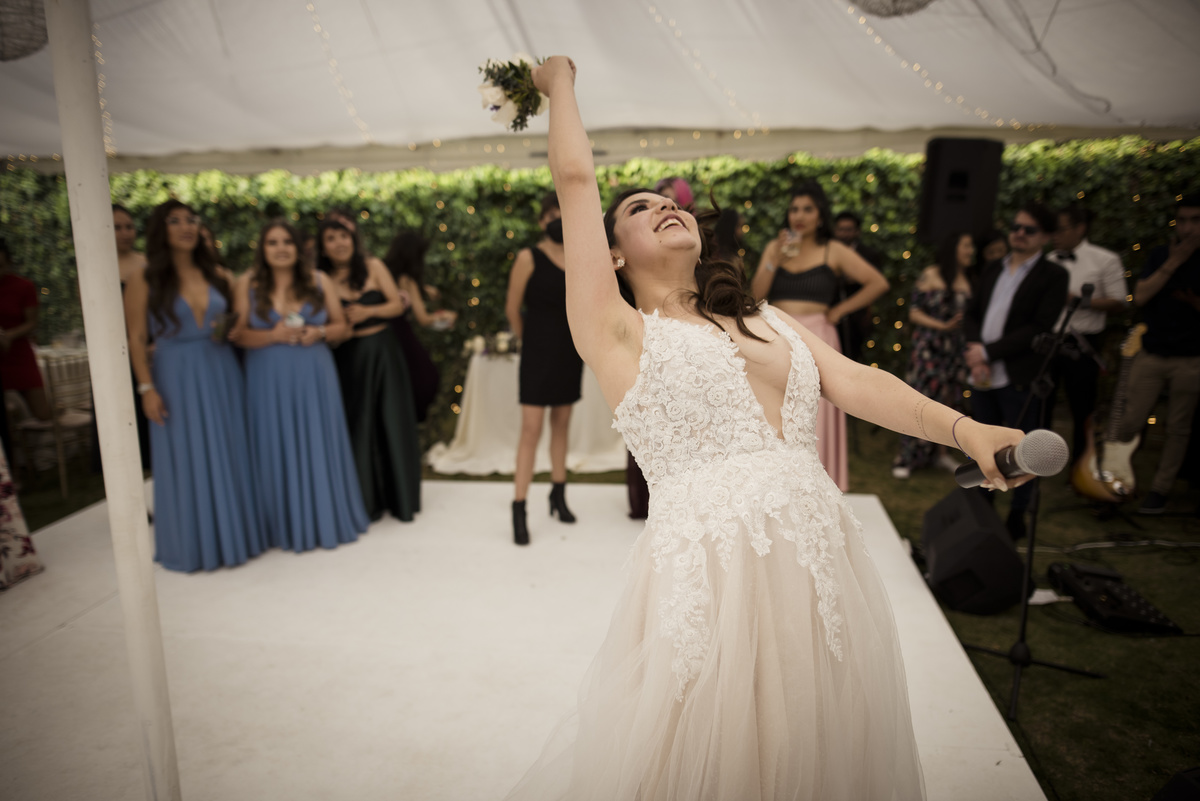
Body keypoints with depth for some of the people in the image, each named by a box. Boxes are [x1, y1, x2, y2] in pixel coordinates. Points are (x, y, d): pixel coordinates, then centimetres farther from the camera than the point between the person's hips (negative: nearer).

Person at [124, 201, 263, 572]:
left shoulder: (218, 275, 7)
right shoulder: (143, 280, -3)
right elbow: (137, 339, -5)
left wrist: (227, 328, -8)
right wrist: (146, 388, -11)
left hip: (222, 374, 3)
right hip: (176, 378, -3)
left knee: (229, 455, 9)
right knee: (185, 461, 4)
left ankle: (234, 533, 24)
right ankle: (193, 544, 19)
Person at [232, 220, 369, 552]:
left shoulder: (319, 280, 4)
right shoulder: (248, 283, 0)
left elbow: (341, 324, 8)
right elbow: (238, 334, -3)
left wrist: (319, 332, -12)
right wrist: (273, 335, -18)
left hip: (314, 376, 1)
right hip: (268, 379, -1)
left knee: (320, 446, 6)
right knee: (278, 449, 4)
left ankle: (327, 519, 22)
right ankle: (287, 525, 18)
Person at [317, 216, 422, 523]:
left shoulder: (373, 266, 2)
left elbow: (397, 304, 1)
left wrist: (368, 312, -14)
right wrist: (341, 330, -22)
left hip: (384, 354, 1)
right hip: (350, 360, -1)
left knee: (393, 425, 5)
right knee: (359, 430, 3)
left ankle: (400, 498, 19)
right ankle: (367, 501, 18)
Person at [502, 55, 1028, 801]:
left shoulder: (768, 319, 20)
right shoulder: (618, 330, 4)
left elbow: (852, 381, 6)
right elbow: (575, 179, 5)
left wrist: (962, 426, -9)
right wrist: (560, 82, 22)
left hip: (825, 562, 5)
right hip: (709, 565, -5)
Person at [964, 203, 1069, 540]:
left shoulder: (1053, 276, -4)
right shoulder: (992, 270, 14)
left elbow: (1040, 328, -13)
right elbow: (970, 314, 9)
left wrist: (988, 352, -17)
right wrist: (976, 354, -9)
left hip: (1019, 379, -5)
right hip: (983, 376, 6)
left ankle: (1016, 517, 18)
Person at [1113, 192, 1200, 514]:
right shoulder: (1160, 255, 6)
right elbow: (1140, 296, -7)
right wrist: (1173, 263, -12)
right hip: (1151, 355, 1)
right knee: (1131, 421, -3)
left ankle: (1160, 489, 15)